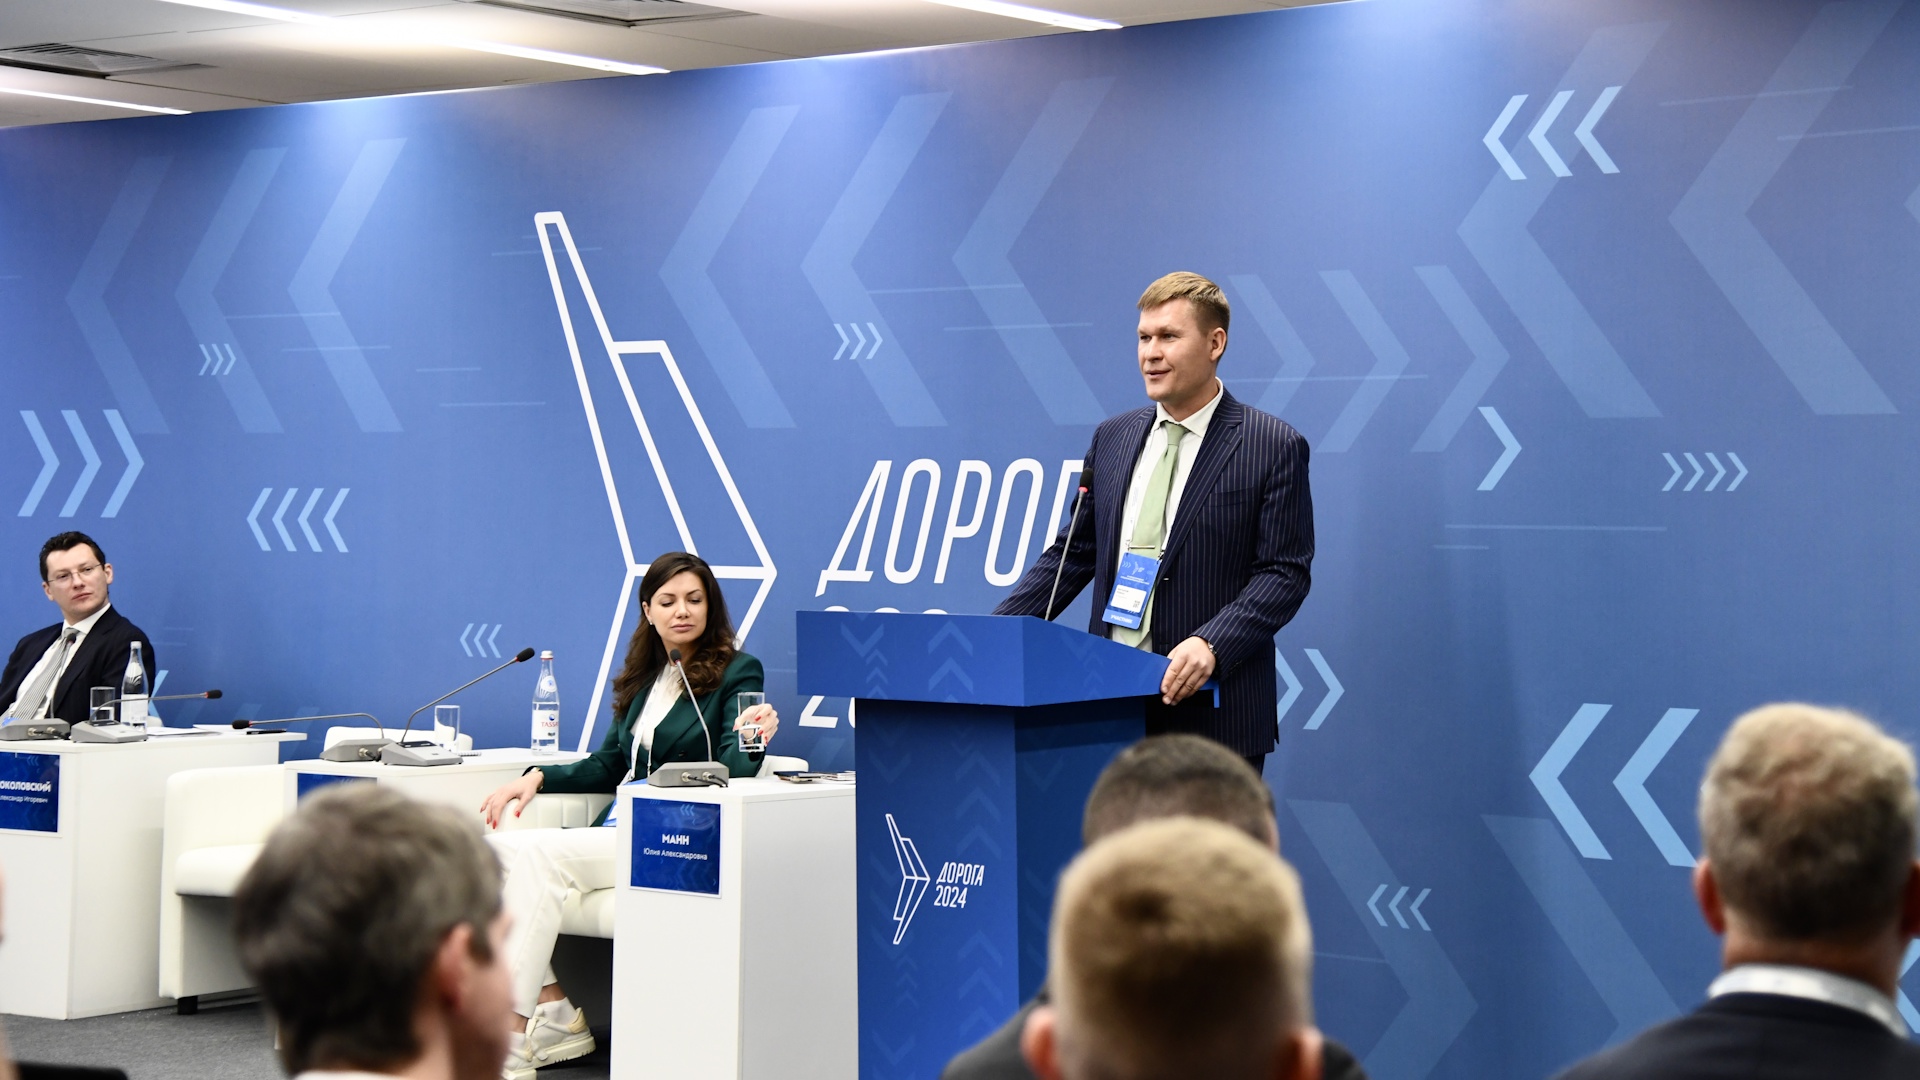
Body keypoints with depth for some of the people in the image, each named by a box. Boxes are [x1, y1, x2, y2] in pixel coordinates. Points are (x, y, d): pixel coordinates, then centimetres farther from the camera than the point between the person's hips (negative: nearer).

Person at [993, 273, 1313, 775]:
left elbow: (1285, 572, -7)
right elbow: (1073, 553, 17)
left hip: (1212, 713, -4)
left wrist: (1211, 644, -22)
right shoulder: (1112, 438, 15)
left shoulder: (1273, 446, -2)